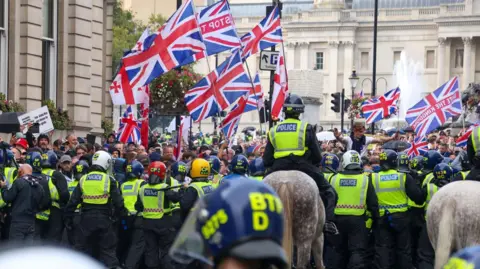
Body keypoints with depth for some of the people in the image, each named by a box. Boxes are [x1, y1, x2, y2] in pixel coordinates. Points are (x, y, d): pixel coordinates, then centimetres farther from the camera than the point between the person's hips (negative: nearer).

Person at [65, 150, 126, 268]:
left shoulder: (83, 180, 4)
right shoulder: (109, 180, -5)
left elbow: (73, 201, 3)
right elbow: (118, 202, -8)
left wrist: (68, 219, 10)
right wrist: (122, 215, 6)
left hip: (86, 220, 3)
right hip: (103, 219, -3)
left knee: (83, 249, 11)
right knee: (108, 250, 3)